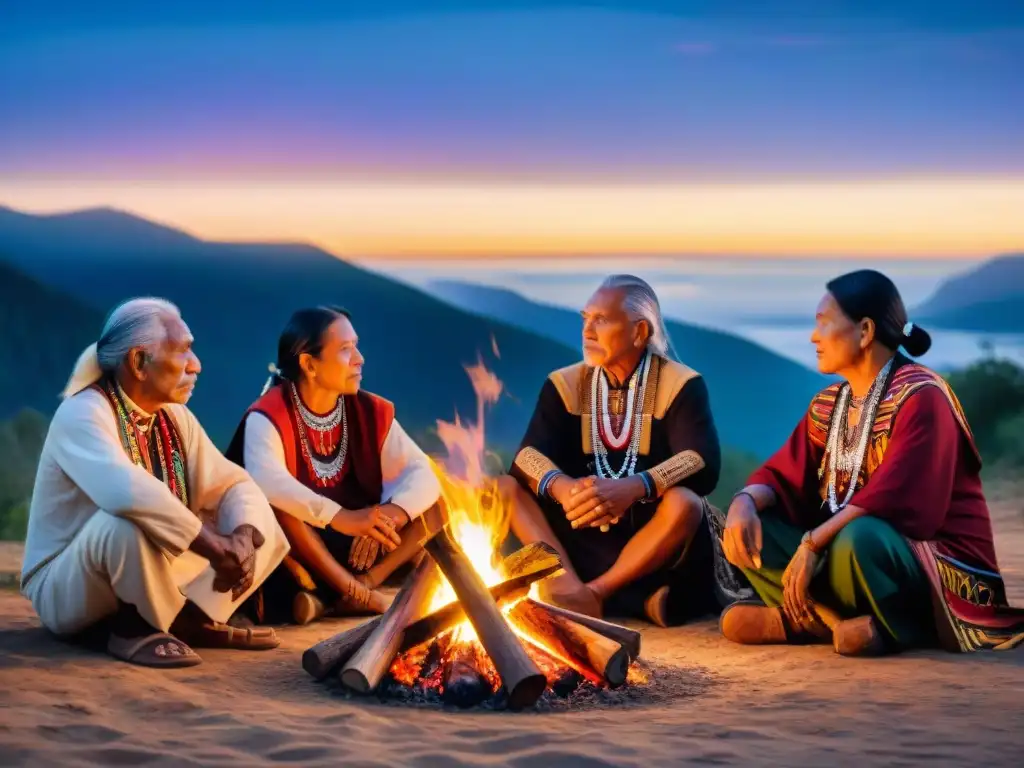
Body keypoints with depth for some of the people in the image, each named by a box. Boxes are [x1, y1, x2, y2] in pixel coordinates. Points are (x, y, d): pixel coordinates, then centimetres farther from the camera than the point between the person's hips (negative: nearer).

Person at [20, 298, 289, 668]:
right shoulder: (84, 413, -22)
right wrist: (213, 545, -36)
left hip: (152, 573, 8)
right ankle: (136, 627, -17)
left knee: (263, 527, 0)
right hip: (65, 589, -7)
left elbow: (236, 484, 1)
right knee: (129, 520, -38)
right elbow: (127, 491, -41)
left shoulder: (175, 418, 3)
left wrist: (243, 539, -22)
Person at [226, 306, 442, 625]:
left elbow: (422, 474, -6)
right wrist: (340, 517, -42)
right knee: (270, 504, -33)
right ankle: (359, 594, -26)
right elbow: (266, 482, -34)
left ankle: (330, 597, -21)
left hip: (356, 547, 5)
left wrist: (388, 517, -26)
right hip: (293, 551, -5)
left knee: (432, 508, -9)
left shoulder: (371, 411, 1)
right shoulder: (269, 416, -15)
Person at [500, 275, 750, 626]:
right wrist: (561, 488, -34)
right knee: (506, 488, -18)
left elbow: (704, 463, -20)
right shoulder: (565, 384, 5)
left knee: (684, 504, -34)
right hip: (580, 534, 3)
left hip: (649, 530, -3)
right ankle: (570, 586, -38)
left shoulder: (681, 385, -5)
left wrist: (631, 488, -38)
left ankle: (594, 592, -31)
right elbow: (528, 455, -9)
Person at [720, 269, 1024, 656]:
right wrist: (745, 502, -17)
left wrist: (812, 542, -29)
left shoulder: (921, 397, -15)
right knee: (749, 528, -7)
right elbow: (785, 475, 5)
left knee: (858, 538, -40)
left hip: (937, 568, -8)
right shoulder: (829, 403, 11)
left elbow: (893, 497, -26)